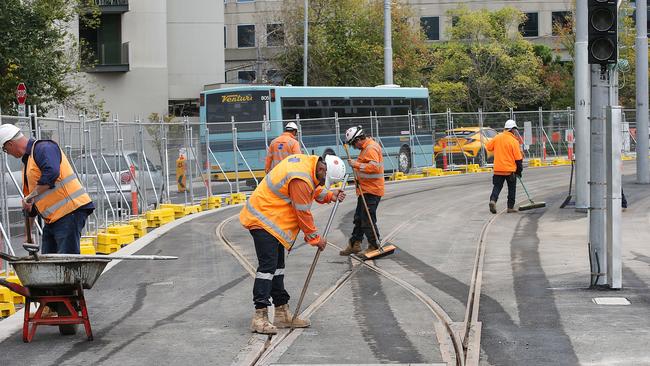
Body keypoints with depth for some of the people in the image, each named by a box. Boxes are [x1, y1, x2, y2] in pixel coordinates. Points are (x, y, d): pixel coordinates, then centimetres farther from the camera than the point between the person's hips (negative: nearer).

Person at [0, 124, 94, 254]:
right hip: (52, 218, 10)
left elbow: (51, 173, -28)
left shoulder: (43, 148, -7)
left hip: (70, 210, -10)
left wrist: (30, 197, -19)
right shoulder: (27, 161, 23)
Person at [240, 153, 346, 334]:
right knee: (268, 265, -15)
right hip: (263, 220, -11)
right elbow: (303, 213, -19)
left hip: (273, 220, 11)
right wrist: (315, 238, -7)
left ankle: (282, 312, 22)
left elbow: (313, 190, 23)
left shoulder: (306, 162, 3)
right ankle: (260, 316, -18)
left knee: (277, 265, 15)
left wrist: (330, 195, 6)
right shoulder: (301, 179, -27)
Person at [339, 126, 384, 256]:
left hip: (371, 190, -11)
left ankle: (375, 245, 3)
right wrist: (357, 164, 10)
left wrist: (357, 165, -25)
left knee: (367, 219, -6)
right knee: (359, 217, 16)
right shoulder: (366, 147, 15)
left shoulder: (371, 148, -18)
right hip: (365, 190, 11)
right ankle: (355, 243, 24)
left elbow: (374, 167, -29)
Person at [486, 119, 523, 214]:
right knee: (512, 188, 12)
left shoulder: (497, 137, -1)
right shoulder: (514, 141, -12)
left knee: (497, 186, 8)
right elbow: (518, 158, -10)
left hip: (498, 169, 3)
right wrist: (519, 170, 1)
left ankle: (493, 200, -18)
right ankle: (511, 207, 15)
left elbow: (488, 147, 11)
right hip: (510, 169, -3)